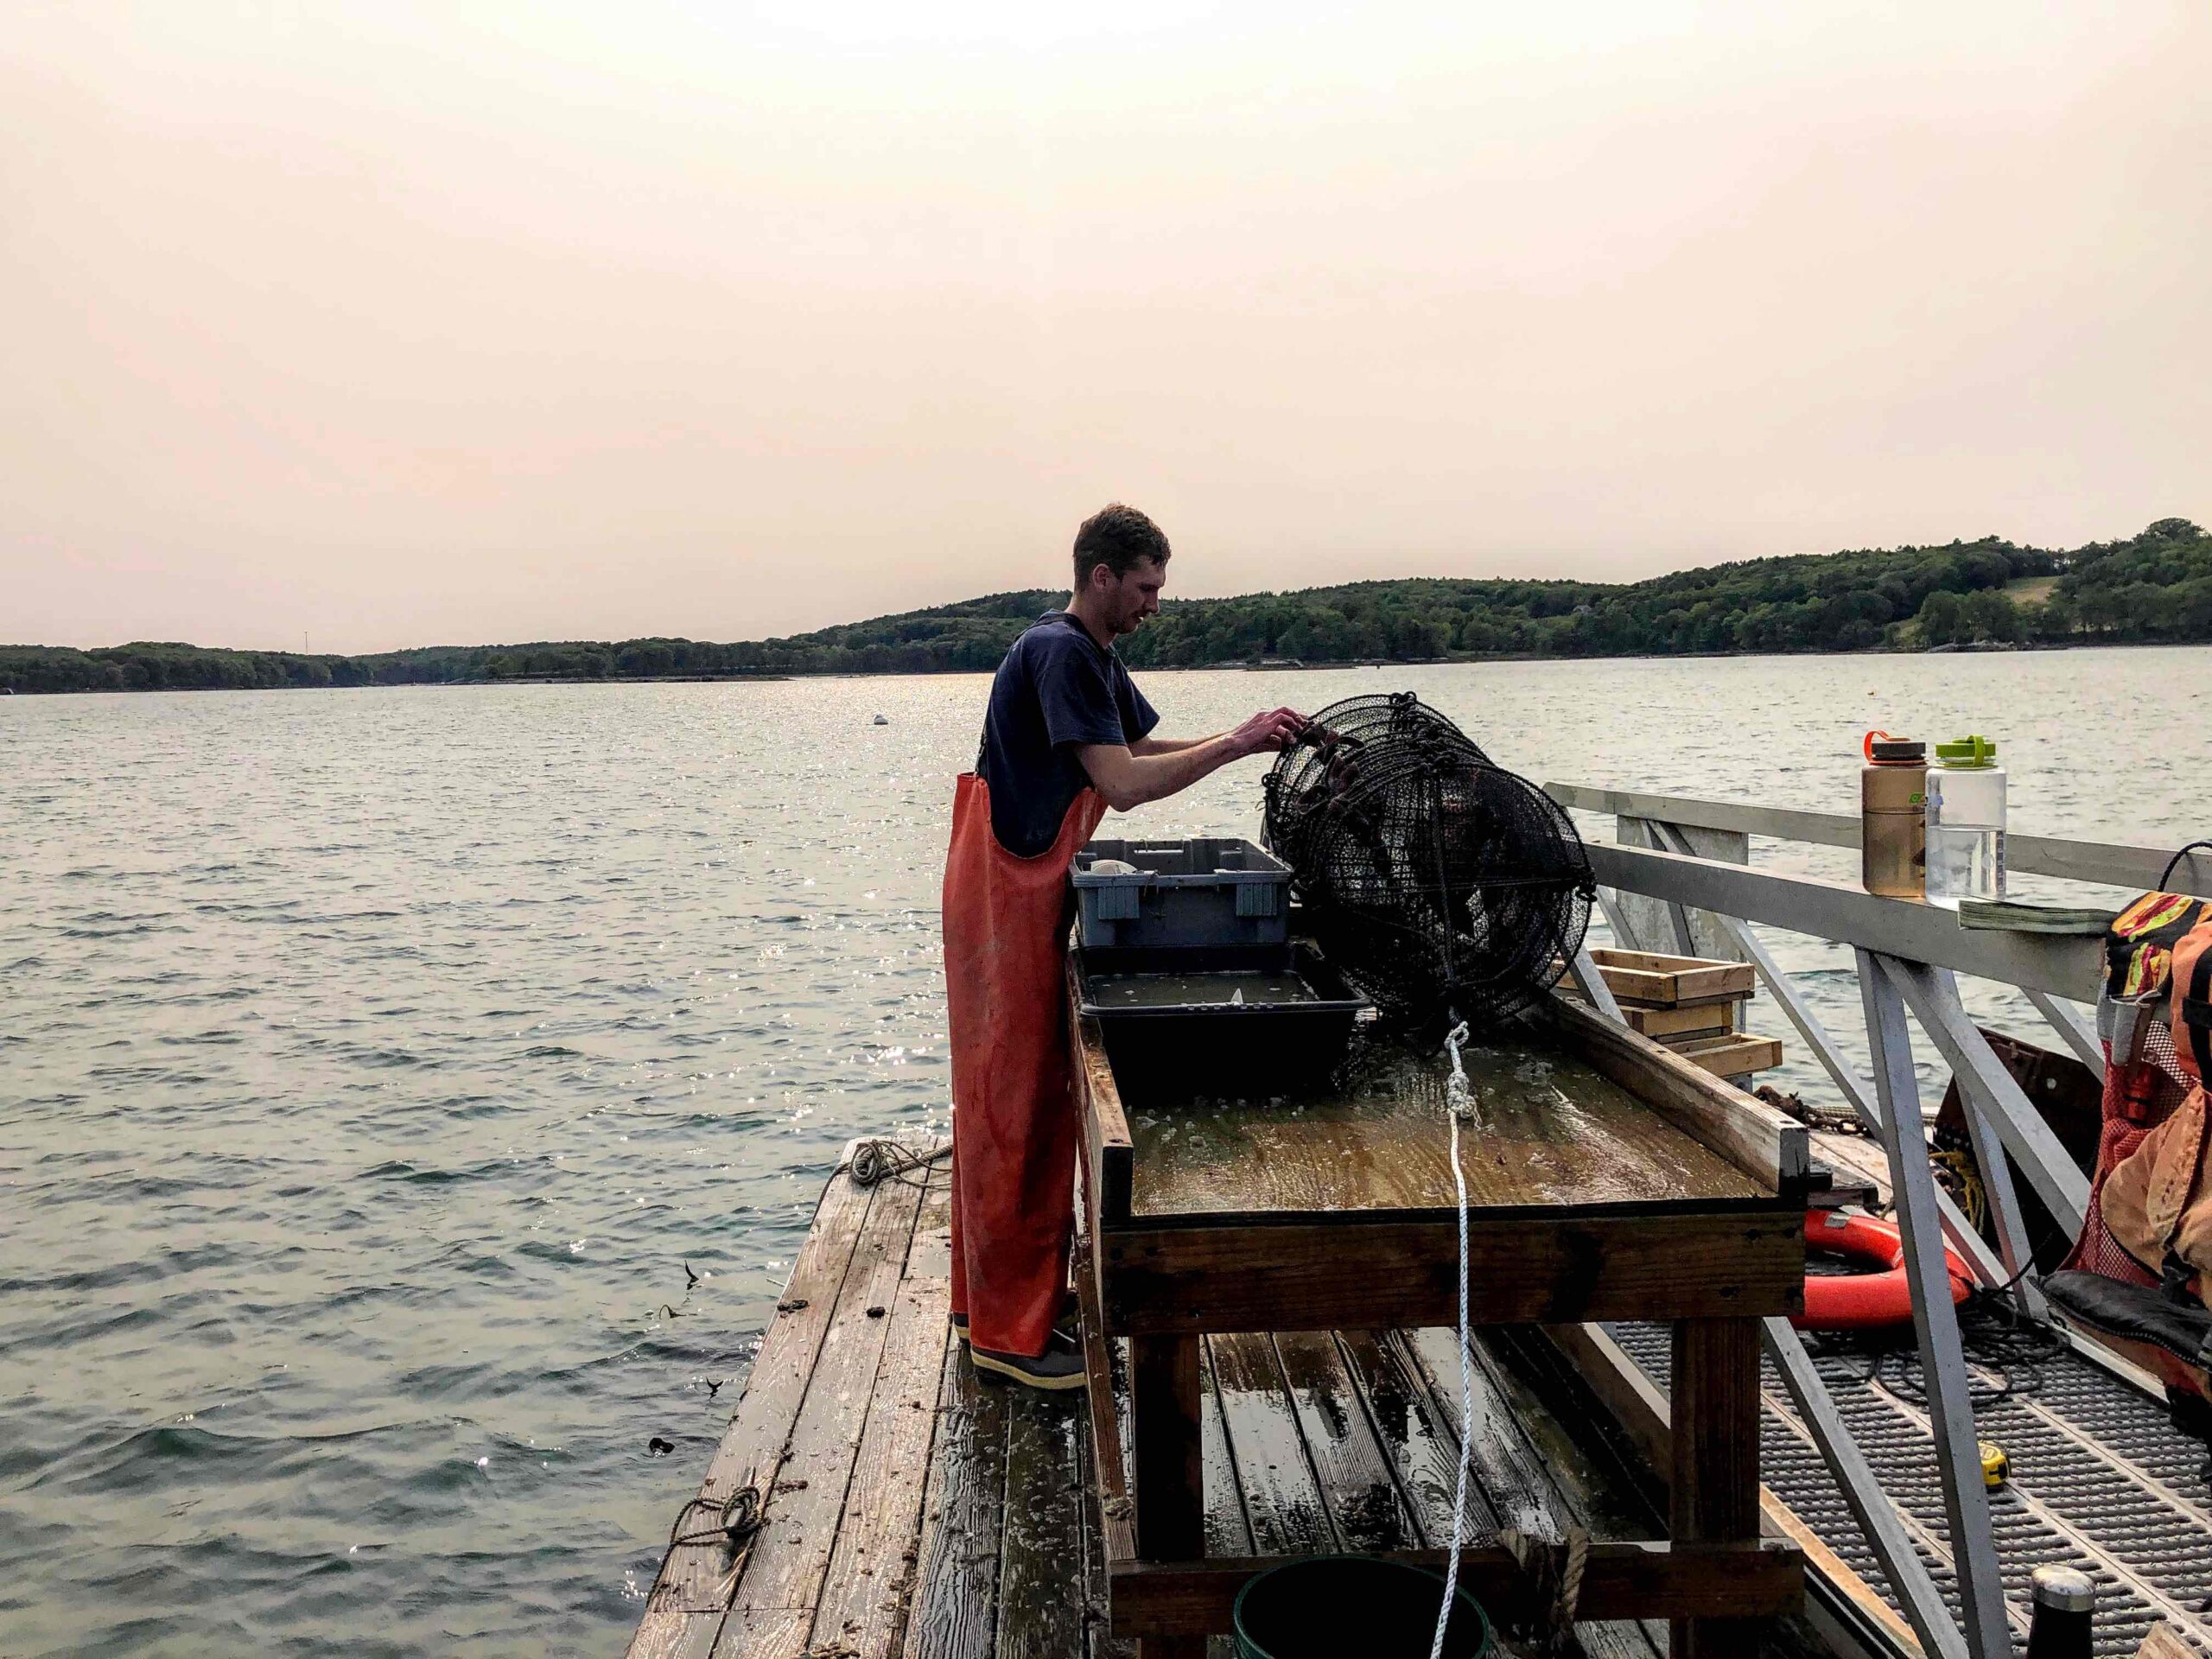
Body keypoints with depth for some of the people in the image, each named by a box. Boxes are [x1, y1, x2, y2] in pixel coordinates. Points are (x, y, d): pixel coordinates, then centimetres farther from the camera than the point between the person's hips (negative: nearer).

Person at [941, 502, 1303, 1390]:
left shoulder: (1095, 659, 15)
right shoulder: (1059, 654, -18)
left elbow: (1146, 745, 17)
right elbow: (1125, 783, -25)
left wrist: (1249, 736, 4)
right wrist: (1235, 744, -18)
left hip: (1034, 892, 10)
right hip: (1007, 894, -10)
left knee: (1036, 1092, 16)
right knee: (1013, 1099, -4)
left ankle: (1012, 1286, 28)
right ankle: (1006, 1329, 5)